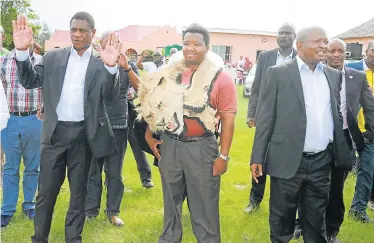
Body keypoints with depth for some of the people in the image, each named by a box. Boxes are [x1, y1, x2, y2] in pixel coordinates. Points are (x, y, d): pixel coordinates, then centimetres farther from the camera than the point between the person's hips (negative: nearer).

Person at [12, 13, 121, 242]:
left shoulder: (100, 63, 0)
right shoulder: (53, 57, 6)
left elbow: (110, 94, -11)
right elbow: (30, 81, 2)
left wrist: (111, 67, -30)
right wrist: (22, 51, -14)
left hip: (83, 135, -1)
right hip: (55, 132, 1)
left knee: (79, 191, 12)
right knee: (46, 190, 9)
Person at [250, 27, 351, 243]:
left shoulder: (334, 75, 10)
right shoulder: (279, 73, -4)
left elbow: (336, 117, 15)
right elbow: (265, 117, -5)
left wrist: (343, 154, 12)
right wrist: (257, 157, -8)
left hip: (321, 162, 4)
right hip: (289, 161, -4)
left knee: (317, 221, 15)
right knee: (282, 219, 10)